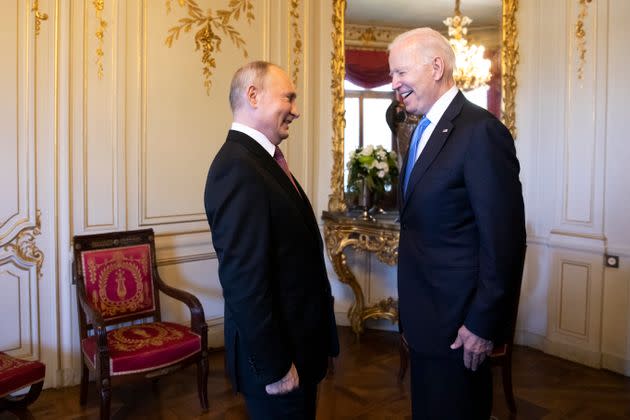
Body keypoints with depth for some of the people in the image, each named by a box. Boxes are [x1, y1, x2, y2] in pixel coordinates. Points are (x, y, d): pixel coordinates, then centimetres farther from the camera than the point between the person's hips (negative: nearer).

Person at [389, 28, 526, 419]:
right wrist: (412, 310, 13)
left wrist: (483, 324, -18)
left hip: (458, 319, -8)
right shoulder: (424, 130, 9)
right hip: (425, 313, 8)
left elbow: (504, 239, -21)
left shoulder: (481, 130, -19)